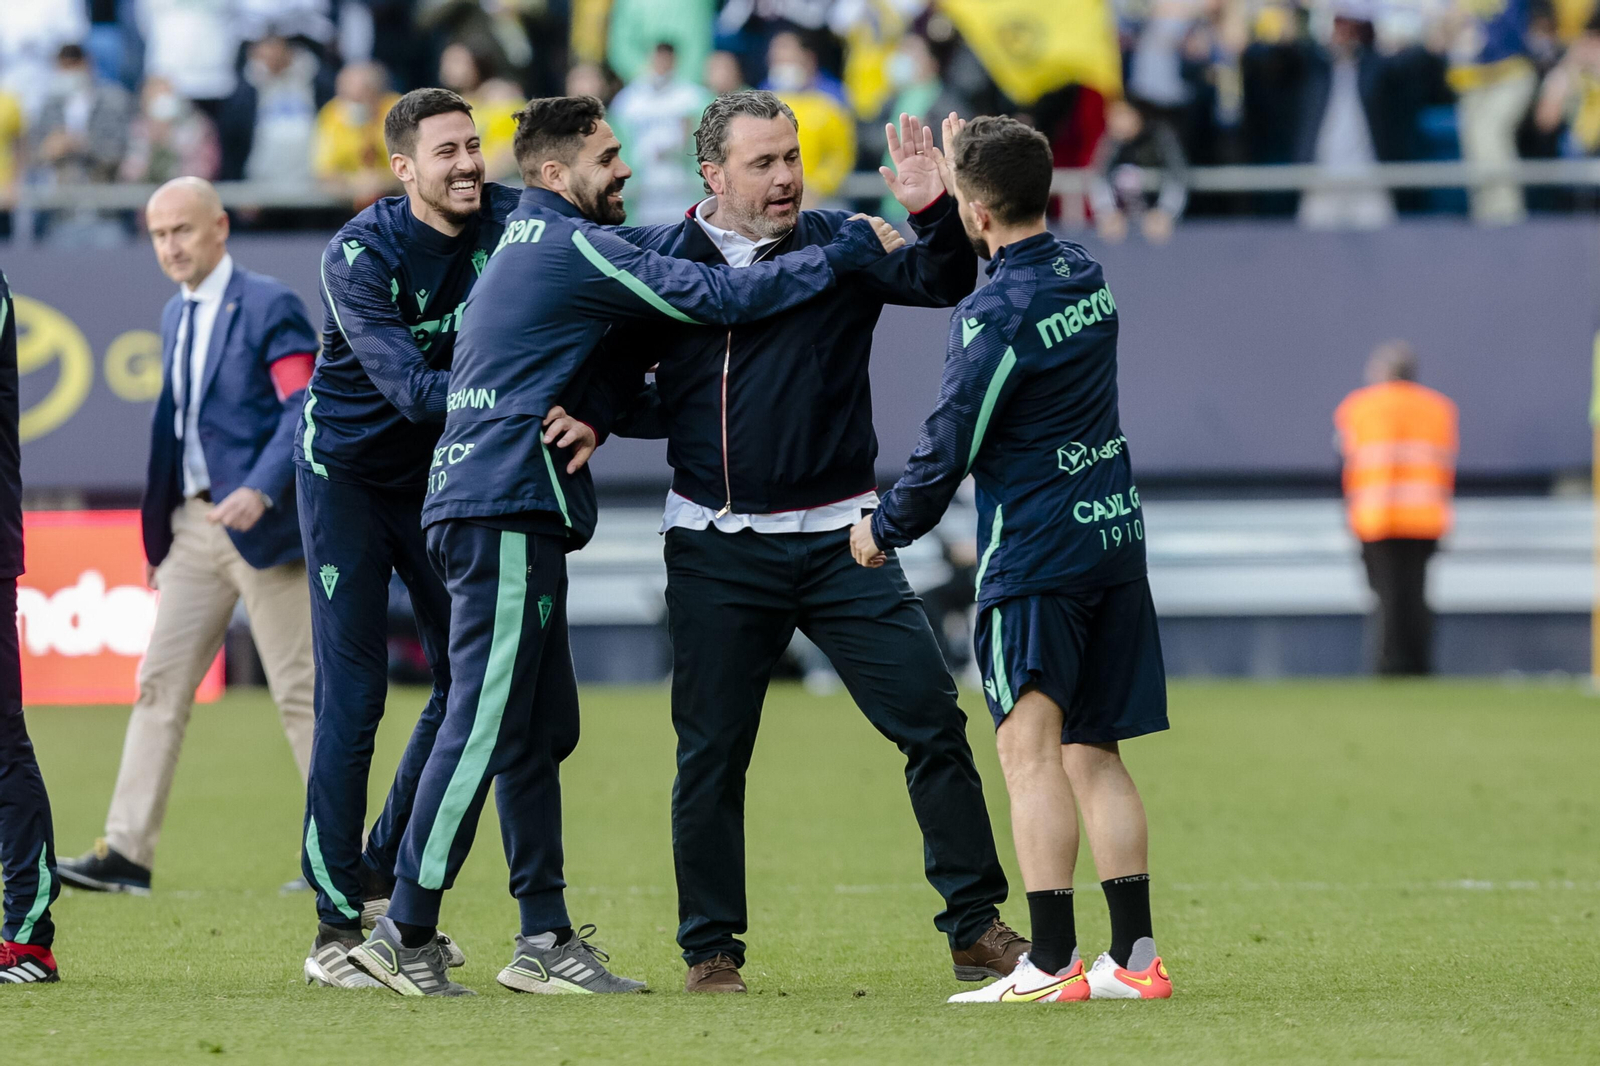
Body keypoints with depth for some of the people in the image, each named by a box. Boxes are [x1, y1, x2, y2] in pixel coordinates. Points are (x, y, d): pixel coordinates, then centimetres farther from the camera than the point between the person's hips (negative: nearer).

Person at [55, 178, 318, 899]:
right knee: (159, 683, 2)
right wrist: (161, 539, 20)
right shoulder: (176, 317, 16)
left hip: (259, 523, -7)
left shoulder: (270, 306, -8)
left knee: (298, 691, -3)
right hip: (193, 524, 8)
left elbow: (305, 410, -16)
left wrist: (260, 491, -30)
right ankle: (127, 853, 1)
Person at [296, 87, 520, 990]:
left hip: (440, 472, 5)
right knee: (353, 696, -9)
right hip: (348, 470, -5)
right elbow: (404, 381, -33)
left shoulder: (509, 220, -11)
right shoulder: (361, 254, -22)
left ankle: (386, 883, 22)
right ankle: (337, 929, -5)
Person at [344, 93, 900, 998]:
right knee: (487, 726, -10)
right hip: (505, 510, -11)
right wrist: (852, 250, -7)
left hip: (511, 514, 11)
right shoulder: (572, 247, -9)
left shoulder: (532, 244, 22)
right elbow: (718, 297, -12)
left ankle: (546, 939, 10)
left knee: (542, 728, 10)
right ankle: (406, 934, -9)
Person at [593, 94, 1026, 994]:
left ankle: (977, 928, 3)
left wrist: (934, 214, -28)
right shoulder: (662, 260, 2)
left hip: (840, 540, 1)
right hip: (716, 551, 0)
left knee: (932, 717, -5)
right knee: (712, 752, 3)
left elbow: (944, 282, -9)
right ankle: (711, 950, 15)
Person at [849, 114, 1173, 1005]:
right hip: (1115, 539, 8)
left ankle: (1051, 963, -18)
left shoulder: (998, 314, -15)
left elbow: (951, 446, -12)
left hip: (1034, 553, -8)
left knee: (1031, 744, -12)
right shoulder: (1084, 274, 9)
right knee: (1093, 754, 12)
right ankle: (1135, 956, 9)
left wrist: (886, 529, 2)